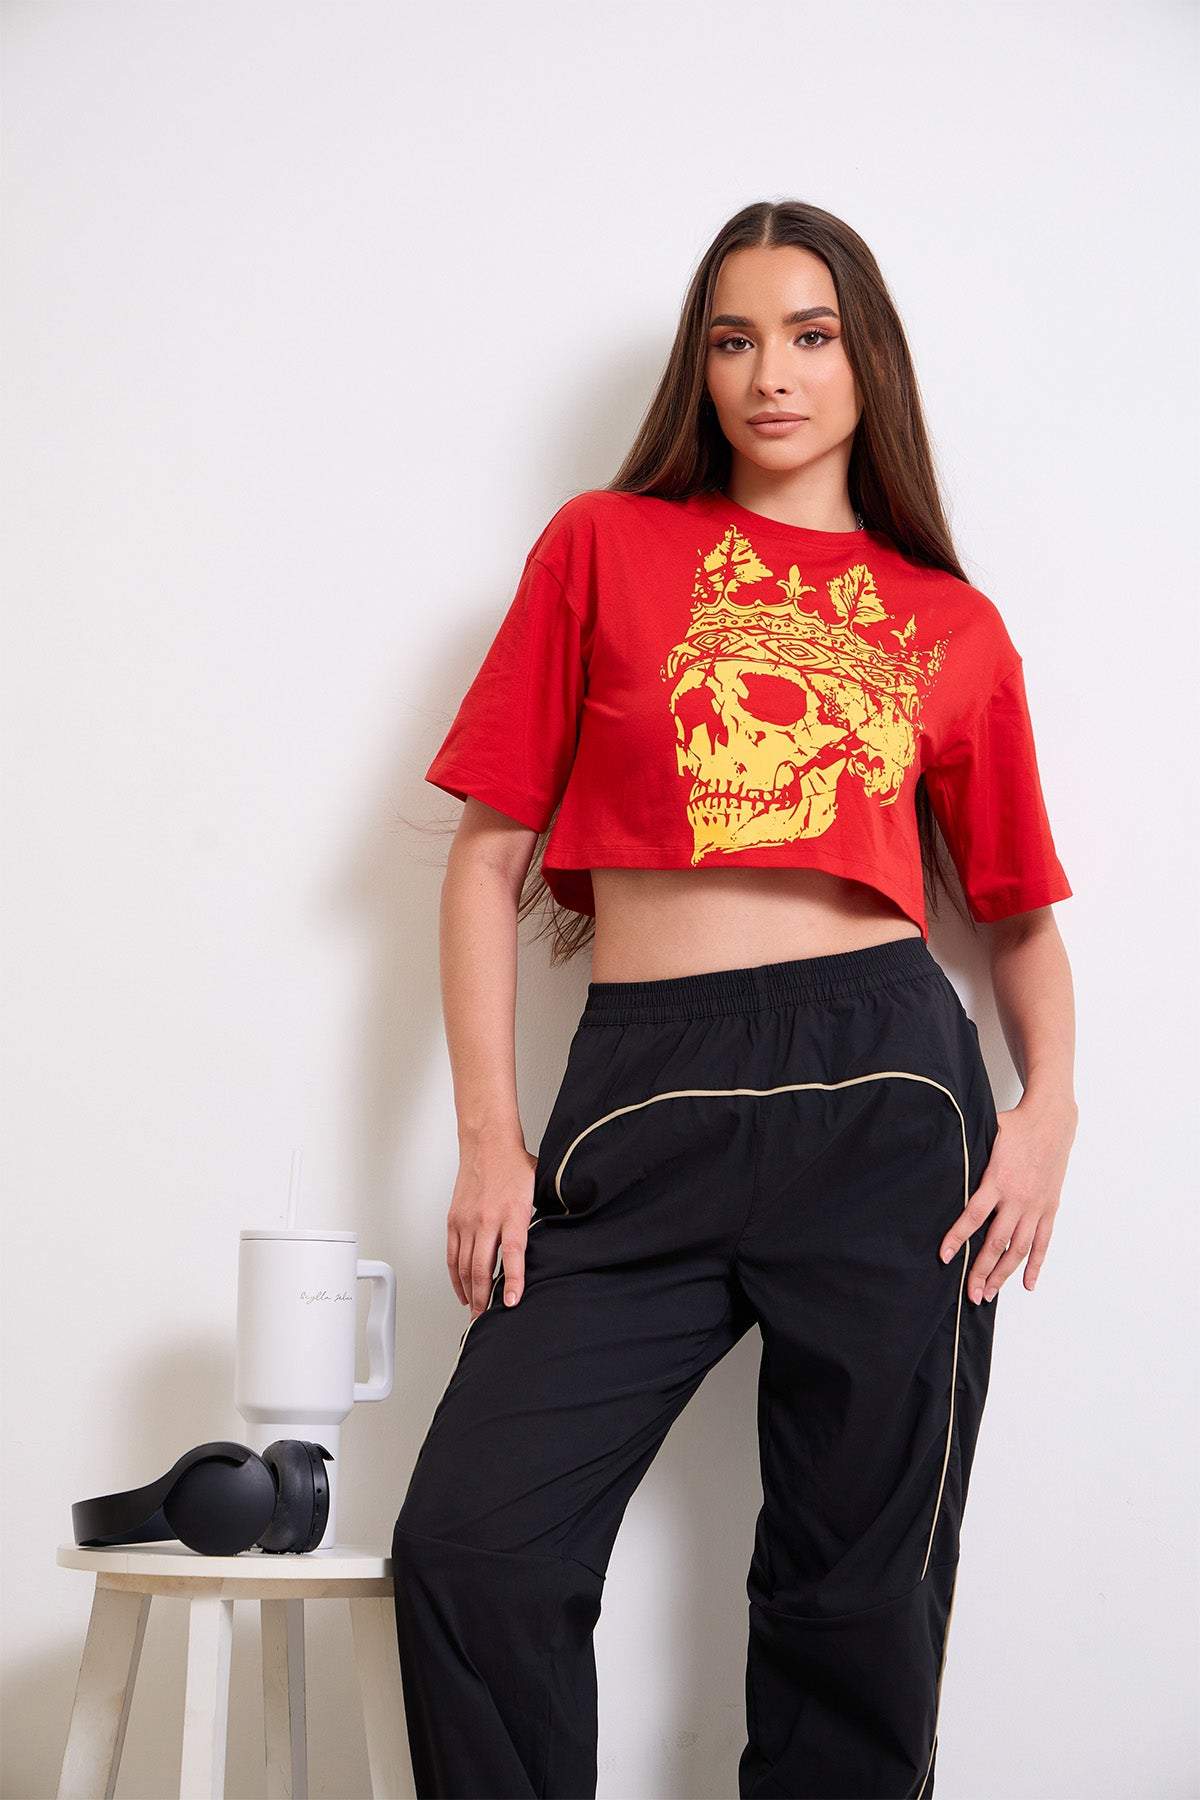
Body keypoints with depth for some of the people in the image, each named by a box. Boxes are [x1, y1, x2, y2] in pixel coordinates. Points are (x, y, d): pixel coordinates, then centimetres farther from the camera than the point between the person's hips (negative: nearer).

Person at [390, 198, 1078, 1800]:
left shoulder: (955, 631, 13)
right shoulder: (607, 547, 10)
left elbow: (1021, 908, 19)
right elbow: (491, 848, 8)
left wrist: (1051, 1104, -1)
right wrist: (489, 1138, 0)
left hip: (884, 1087, 1)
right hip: (642, 1107, 0)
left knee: (860, 1598, 4)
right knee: (471, 1546, -12)